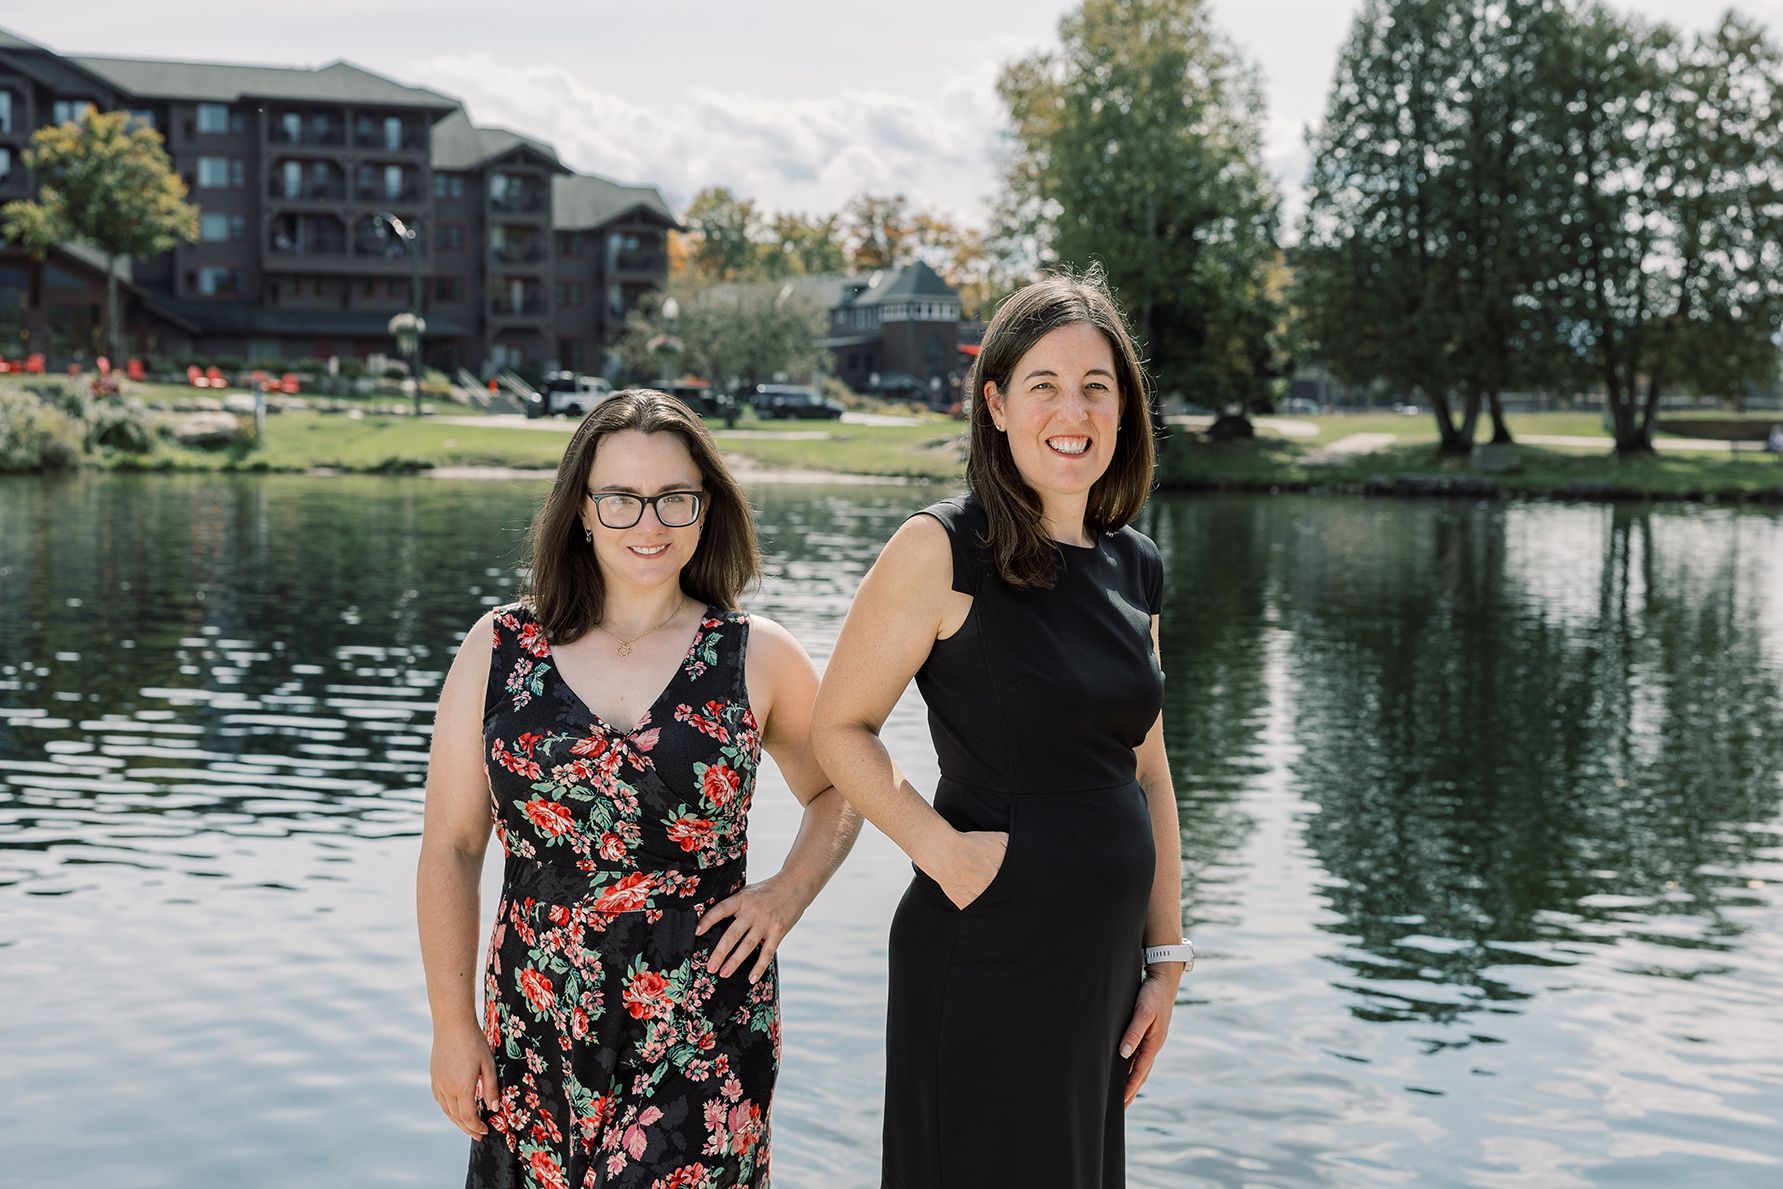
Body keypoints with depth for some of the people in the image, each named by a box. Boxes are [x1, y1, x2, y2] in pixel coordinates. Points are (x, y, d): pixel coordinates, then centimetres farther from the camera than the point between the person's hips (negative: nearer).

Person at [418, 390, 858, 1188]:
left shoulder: (758, 658, 0)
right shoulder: (499, 650, 1)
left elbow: (837, 791, 15)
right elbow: (450, 849, 3)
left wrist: (785, 896, -2)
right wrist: (453, 1024, 2)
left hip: (704, 1045, -1)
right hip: (536, 1038, 2)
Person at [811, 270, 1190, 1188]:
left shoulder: (1135, 570, 8)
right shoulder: (944, 549, -11)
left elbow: (1147, 778, 13)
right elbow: (840, 729, -8)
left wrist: (1166, 959, 11)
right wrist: (939, 846, -21)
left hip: (1101, 963, 7)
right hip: (984, 965, -6)